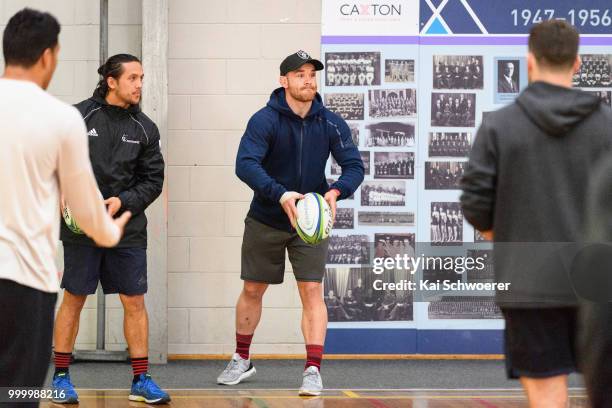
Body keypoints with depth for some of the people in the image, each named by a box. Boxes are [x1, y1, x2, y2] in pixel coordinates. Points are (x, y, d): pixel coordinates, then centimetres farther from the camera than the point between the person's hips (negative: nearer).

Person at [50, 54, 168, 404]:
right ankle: (61, 377, 13)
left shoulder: (144, 128, 6)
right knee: (74, 299, 3)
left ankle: (141, 380, 10)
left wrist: (123, 201, -8)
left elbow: (153, 179, 7)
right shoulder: (78, 116, -3)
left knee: (135, 302, 3)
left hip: (128, 228, 3)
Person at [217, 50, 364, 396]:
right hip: (265, 220, -1)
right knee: (253, 290, 11)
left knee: (312, 291, -10)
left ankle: (313, 370, -9)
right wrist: (280, 195, -45)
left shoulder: (331, 124, -8)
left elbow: (354, 166, -10)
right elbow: (246, 164, -29)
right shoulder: (265, 120, -17)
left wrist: (336, 192, -33)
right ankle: (242, 361, 30)